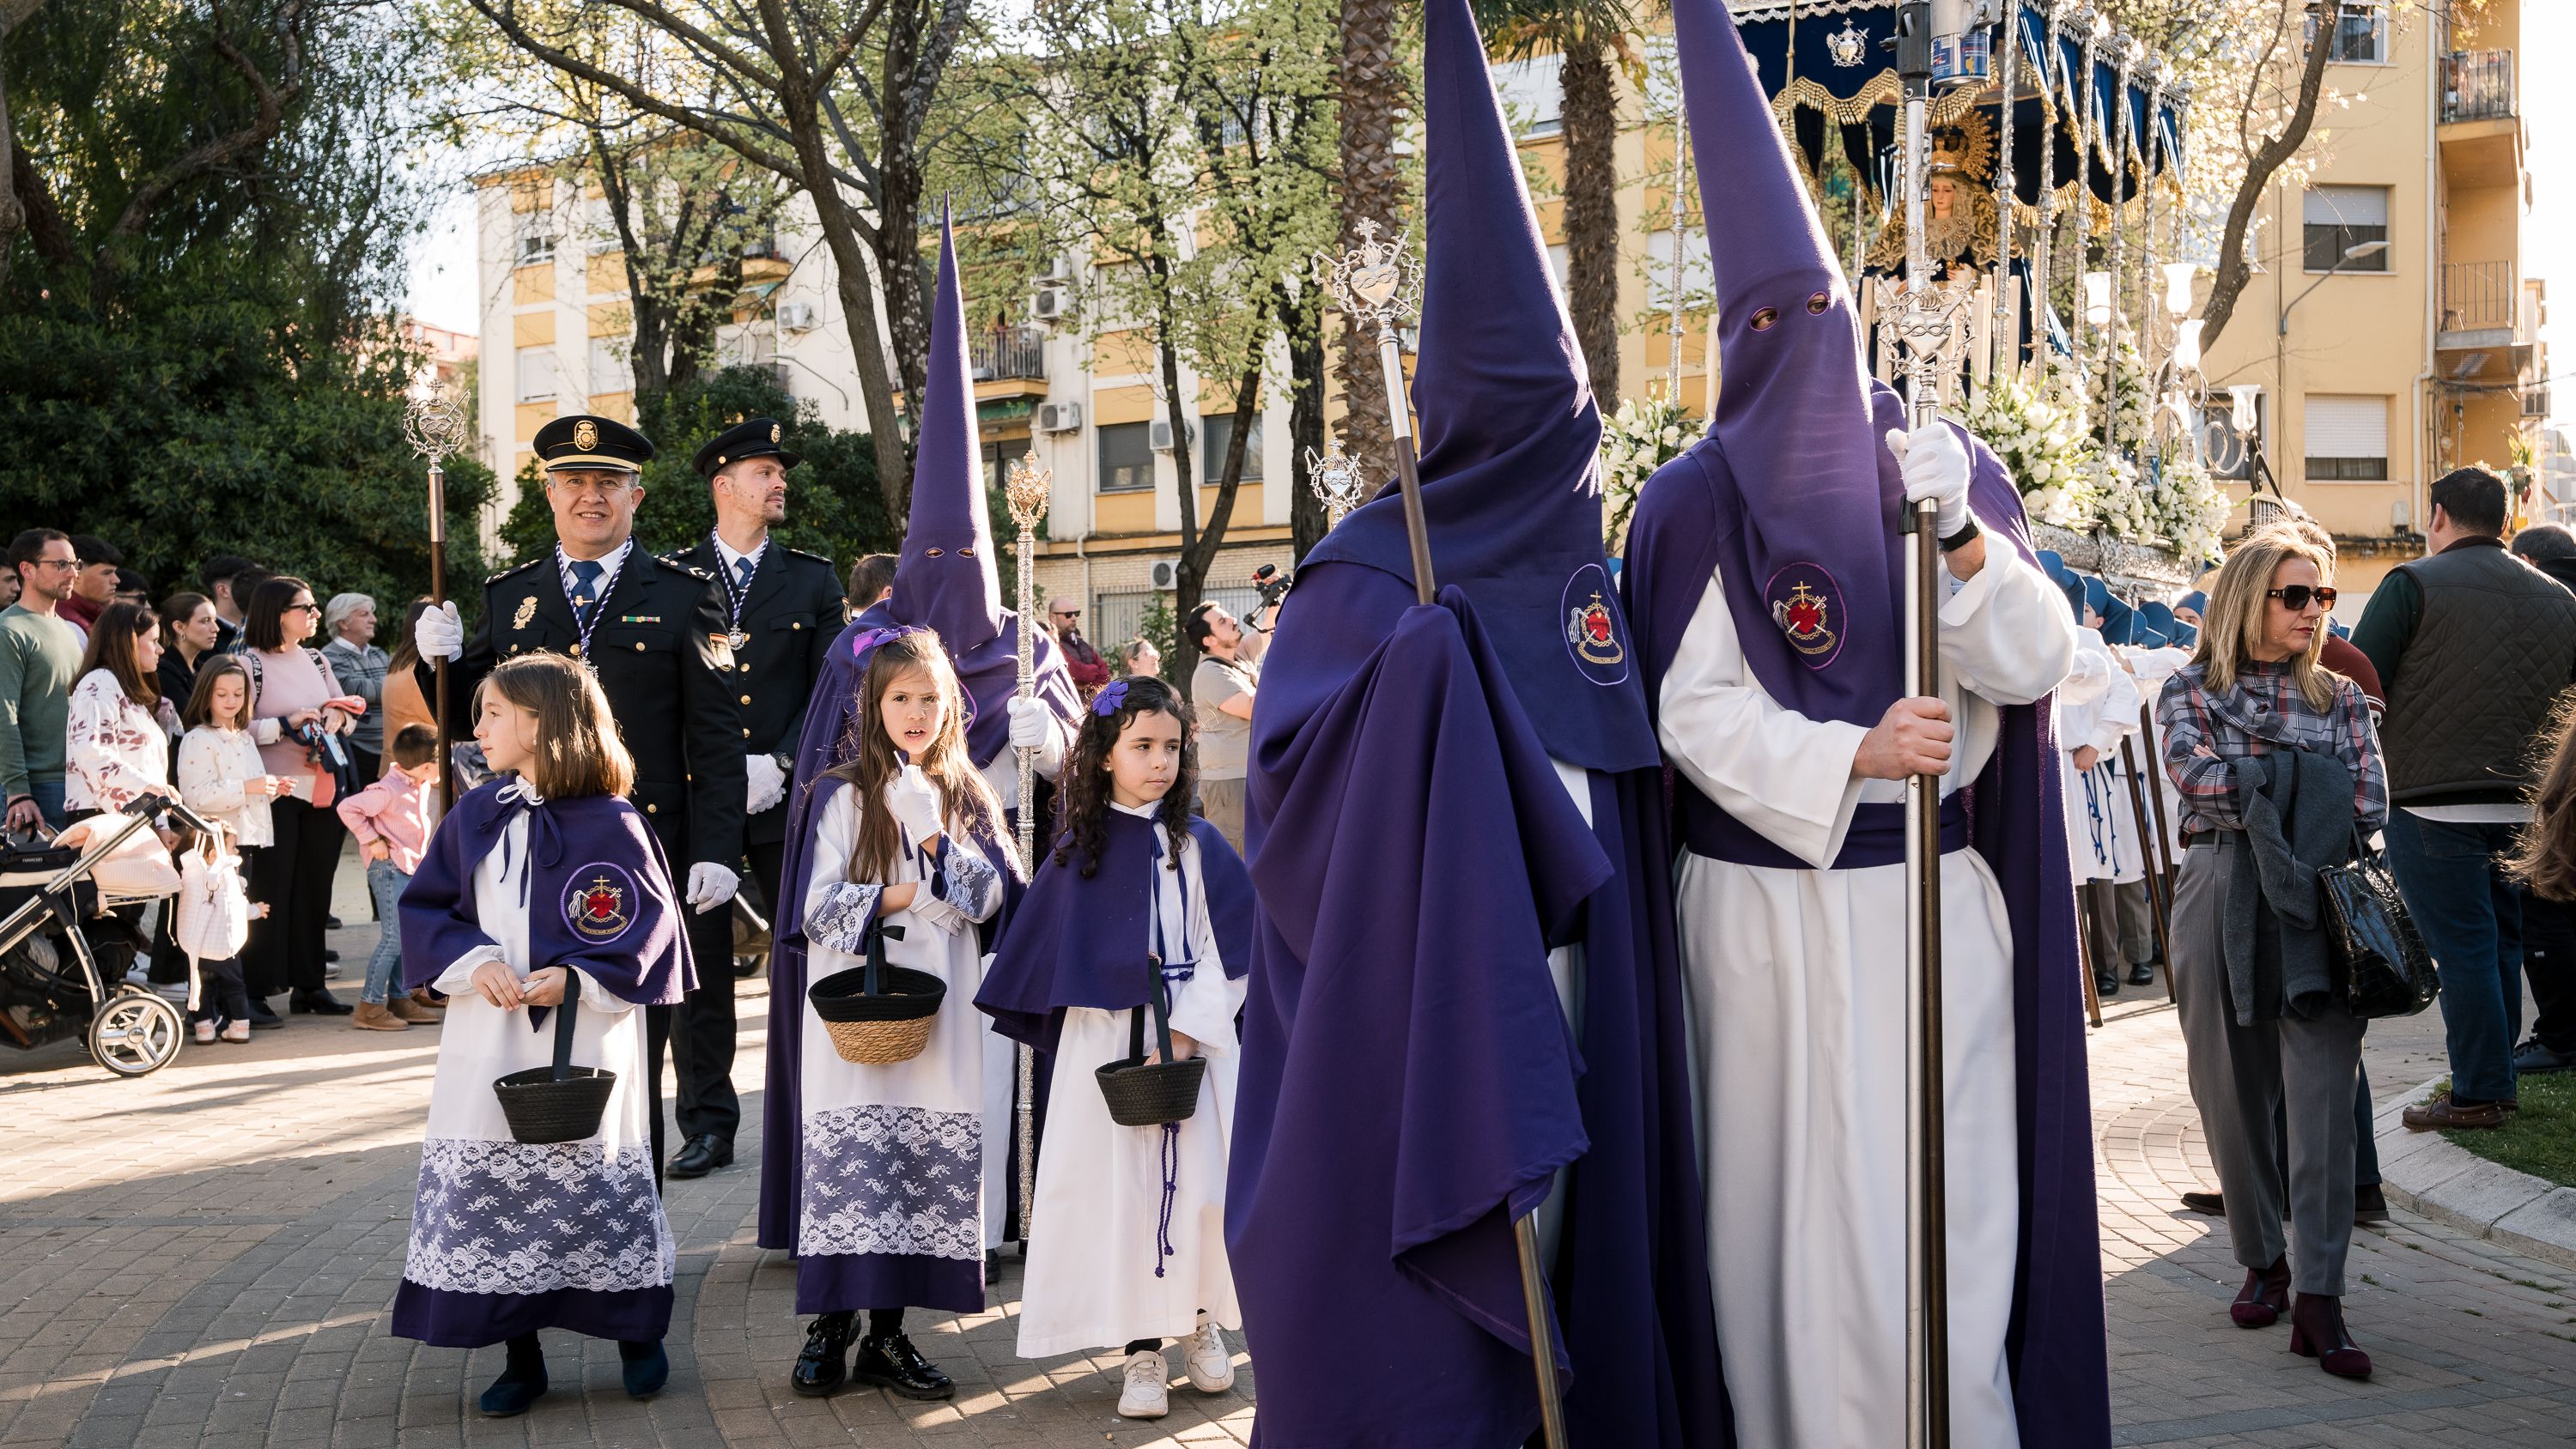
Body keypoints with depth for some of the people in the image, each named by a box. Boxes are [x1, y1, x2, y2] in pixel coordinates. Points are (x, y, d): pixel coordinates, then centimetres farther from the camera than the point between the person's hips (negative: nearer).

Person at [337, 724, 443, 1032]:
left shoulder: (422, 785, 9)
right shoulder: (389, 791, -21)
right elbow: (347, 808, -23)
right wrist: (372, 841, -20)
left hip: (411, 868, 10)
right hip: (389, 868, -10)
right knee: (394, 937, -12)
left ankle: (399, 1000, 21)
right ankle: (369, 1007, -8)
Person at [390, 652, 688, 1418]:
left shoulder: (611, 826, -9)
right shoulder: (475, 815, 6)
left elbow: (650, 926, -9)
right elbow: (425, 905, 8)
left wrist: (576, 979, -20)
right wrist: (473, 961, -9)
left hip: (583, 1043, -5)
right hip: (486, 1042, 5)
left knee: (595, 1180, 1)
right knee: (490, 1191, 6)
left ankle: (638, 1335, 21)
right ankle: (520, 1357, 18)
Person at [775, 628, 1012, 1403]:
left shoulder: (968, 795, 11)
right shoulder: (842, 794, 1)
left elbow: (986, 897, 0)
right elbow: (817, 907, -4)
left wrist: (935, 837, -12)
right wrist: (902, 896, -10)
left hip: (937, 1010, 3)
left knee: (926, 1164, 2)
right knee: (849, 1163, -5)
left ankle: (888, 1334, 11)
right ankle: (831, 1325, 6)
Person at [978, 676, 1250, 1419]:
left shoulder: (1200, 846, 1)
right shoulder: (1079, 849, 3)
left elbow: (1229, 948, -4)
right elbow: (1050, 957, 7)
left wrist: (1186, 1030, -13)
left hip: (1195, 1040, 0)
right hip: (1104, 1042, 0)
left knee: (1196, 1180, 0)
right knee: (1122, 1186, 0)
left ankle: (1202, 1320, 22)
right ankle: (1142, 1349, 9)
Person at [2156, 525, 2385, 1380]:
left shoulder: (2340, 698, 14)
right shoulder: (2191, 691, 8)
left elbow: (2368, 804, 2)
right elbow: (2196, 774, -11)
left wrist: (2253, 787, -6)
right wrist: (2298, 781, -7)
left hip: (2318, 906, 1)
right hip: (2220, 900, 0)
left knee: (2322, 1098, -9)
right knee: (2231, 1095, 6)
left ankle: (2318, 1297, -9)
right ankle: (2262, 1261, 23)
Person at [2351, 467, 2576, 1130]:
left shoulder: (2414, 584, -7)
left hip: (2432, 802, -6)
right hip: (2521, 805, 6)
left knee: (2461, 946, -1)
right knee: (2501, 941, 14)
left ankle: (2478, 1094, 3)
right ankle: (2495, 1080, 21)